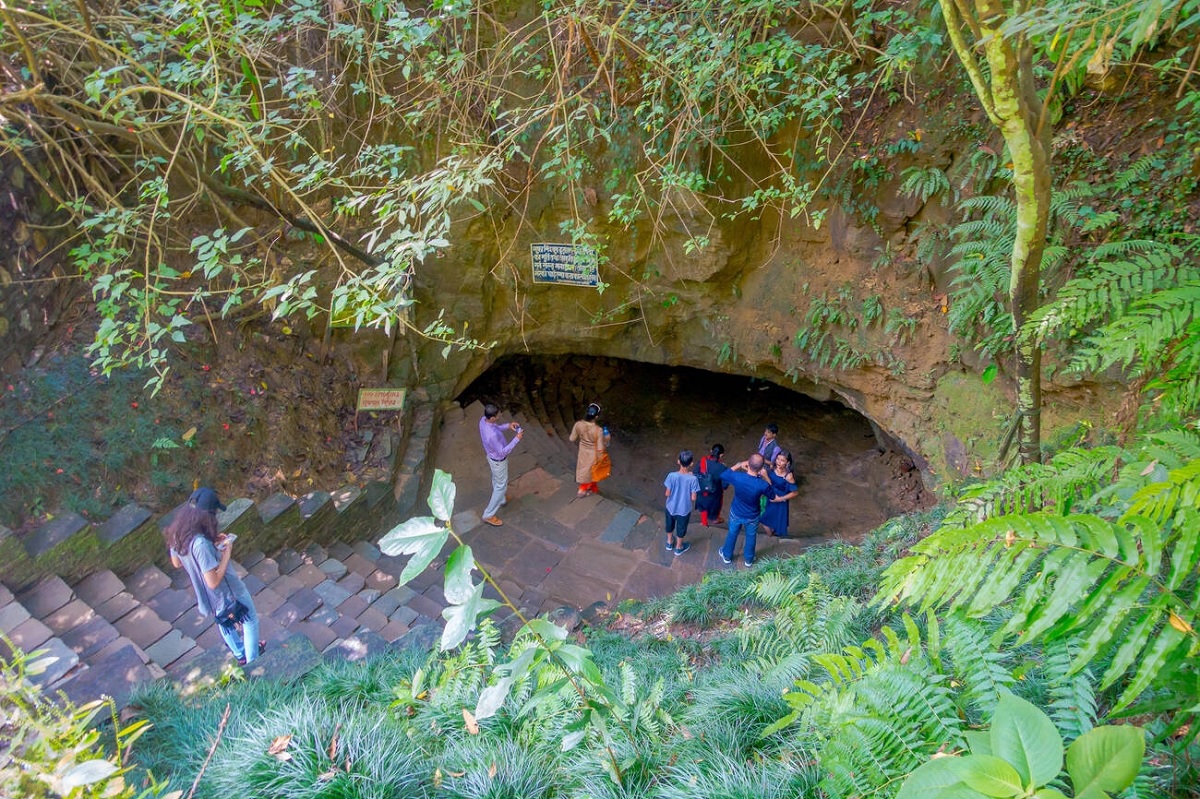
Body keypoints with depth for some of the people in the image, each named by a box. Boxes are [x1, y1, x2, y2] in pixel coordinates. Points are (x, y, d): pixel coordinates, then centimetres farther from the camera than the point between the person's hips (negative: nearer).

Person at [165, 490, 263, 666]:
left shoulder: (175, 534, -17)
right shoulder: (201, 544, -41)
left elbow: (177, 563, 2)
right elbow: (214, 581, -34)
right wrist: (227, 553, -25)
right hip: (229, 593, -7)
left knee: (225, 624, 32)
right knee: (250, 620, 22)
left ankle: (240, 655, 55)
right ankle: (253, 660, 39)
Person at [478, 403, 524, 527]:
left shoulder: (483, 420, -18)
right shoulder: (492, 435, -44)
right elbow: (502, 452, -30)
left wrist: (508, 425, -7)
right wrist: (516, 439, -28)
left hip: (492, 456, 9)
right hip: (498, 461, -9)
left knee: (496, 480, 32)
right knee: (501, 486, 12)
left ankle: (500, 500, 59)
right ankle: (488, 515, 24)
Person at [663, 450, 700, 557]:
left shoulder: (672, 476, -26)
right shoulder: (693, 479, -28)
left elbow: (667, 494, -17)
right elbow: (693, 498, -18)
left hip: (671, 507, 1)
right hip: (684, 509, -1)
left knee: (670, 525, 30)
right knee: (681, 528, 25)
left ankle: (670, 542, 53)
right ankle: (679, 548, 46)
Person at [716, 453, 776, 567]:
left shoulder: (737, 477, -32)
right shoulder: (763, 484, -34)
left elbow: (722, 475, -8)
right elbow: (772, 495, -10)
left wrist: (738, 465, -6)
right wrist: (766, 477, -11)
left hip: (736, 513, 1)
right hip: (752, 517, -1)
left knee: (732, 534, 29)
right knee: (751, 537, 28)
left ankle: (727, 556, 52)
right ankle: (749, 559, 51)